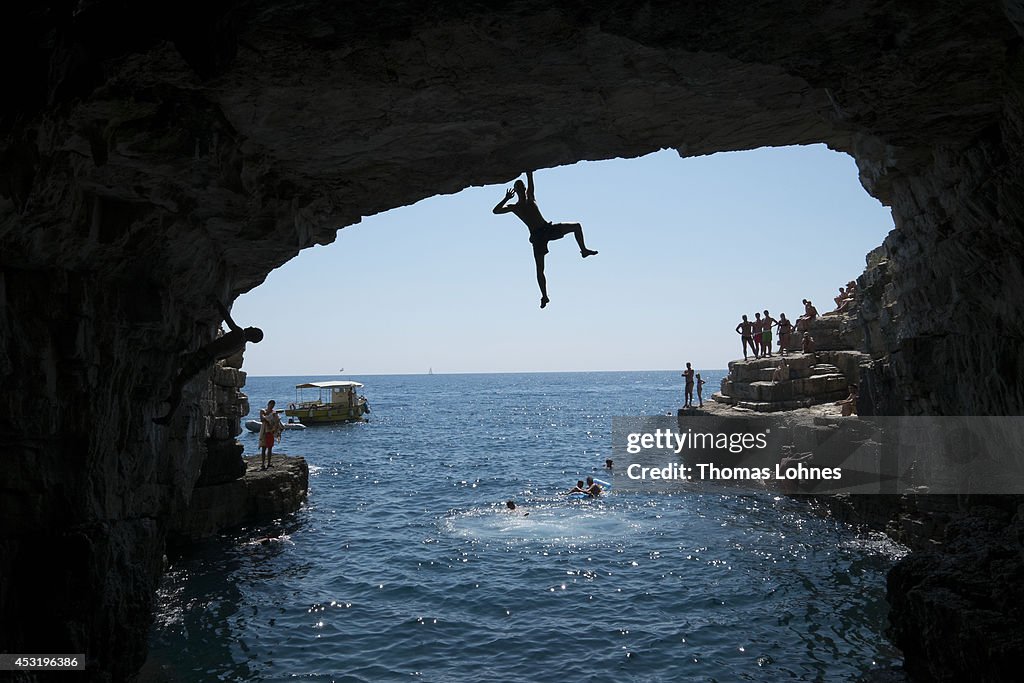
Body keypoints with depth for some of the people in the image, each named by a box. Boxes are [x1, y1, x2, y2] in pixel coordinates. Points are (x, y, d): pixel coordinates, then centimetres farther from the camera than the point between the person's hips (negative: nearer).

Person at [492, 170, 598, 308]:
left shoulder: (530, 198, 18)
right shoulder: (514, 207, 8)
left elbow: (530, 182, 12)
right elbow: (496, 211, -1)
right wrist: (506, 198, -7)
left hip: (548, 228, 4)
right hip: (537, 235, -4)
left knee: (576, 226, 1)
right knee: (540, 269, -3)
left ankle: (584, 250, 13)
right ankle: (544, 296, 3)